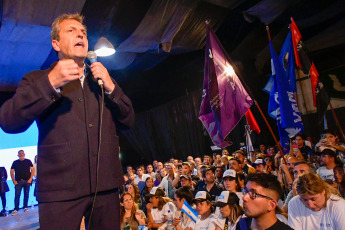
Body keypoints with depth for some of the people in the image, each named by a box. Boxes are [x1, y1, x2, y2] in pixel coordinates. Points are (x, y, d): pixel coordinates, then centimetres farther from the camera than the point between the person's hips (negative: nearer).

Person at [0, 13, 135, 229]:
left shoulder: (103, 79, 15)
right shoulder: (38, 79, 5)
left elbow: (128, 121, 8)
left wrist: (110, 86, -6)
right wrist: (51, 83, -19)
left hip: (106, 184, 3)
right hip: (61, 188, -3)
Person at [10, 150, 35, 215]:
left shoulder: (28, 161, 7)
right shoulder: (15, 162, 9)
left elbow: (33, 170, 4)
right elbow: (12, 172, 8)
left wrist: (30, 179, -6)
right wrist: (13, 181, -3)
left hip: (27, 181, 0)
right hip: (18, 181, 0)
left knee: (26, 194, 5)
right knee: (17, 195, -3)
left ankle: (25, 207, 16)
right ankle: (16, 209, 2)